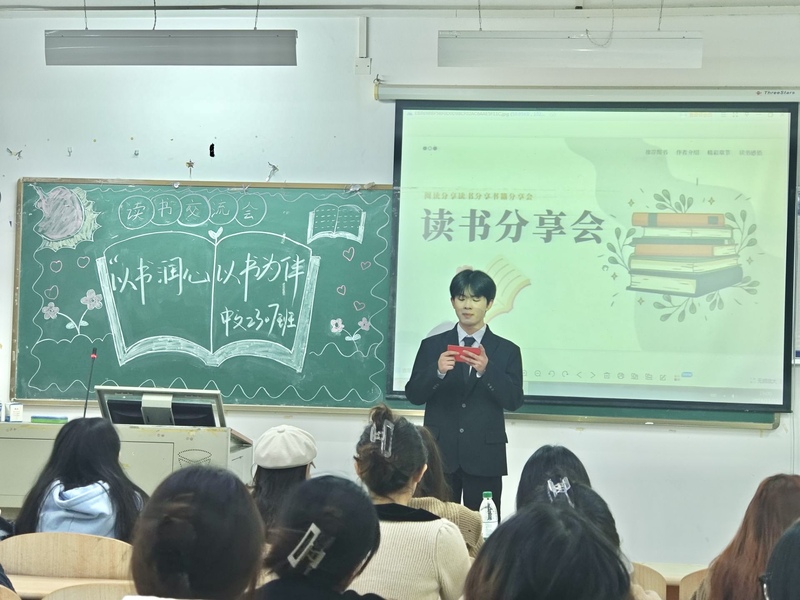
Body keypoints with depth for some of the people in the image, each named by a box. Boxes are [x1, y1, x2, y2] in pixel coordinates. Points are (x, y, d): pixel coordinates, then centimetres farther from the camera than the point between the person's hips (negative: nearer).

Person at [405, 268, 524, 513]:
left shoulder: (506, 351, 6)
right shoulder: (432, 346, 8)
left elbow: (514, 400, -4)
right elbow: (413, 395, 2)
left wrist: (486, 371, -20)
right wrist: (438, 371, -17)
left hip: (485, 458, 0)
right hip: (440, 454, 1)